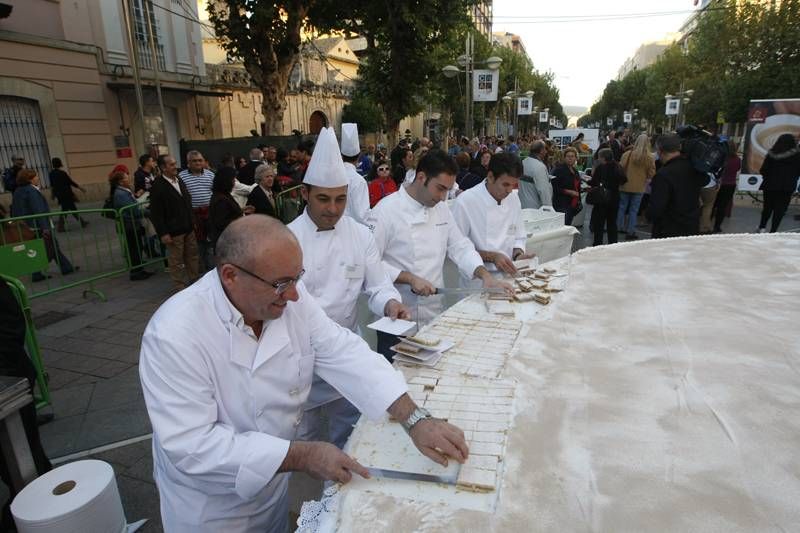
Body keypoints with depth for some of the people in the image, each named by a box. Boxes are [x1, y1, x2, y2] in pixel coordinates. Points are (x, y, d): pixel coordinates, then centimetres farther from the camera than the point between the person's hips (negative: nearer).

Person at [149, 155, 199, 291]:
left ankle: (194, 281, 29)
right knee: (176, 261, 4)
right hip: (173, 232, -7)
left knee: (192, 257, 15)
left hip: (189, 228, 7)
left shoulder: (180, 181, 10)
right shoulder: (157, 186, -12)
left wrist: (193, 222, 16)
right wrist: (163, 233, -17)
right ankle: (180, 288, 14)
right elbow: (155, 213, -14)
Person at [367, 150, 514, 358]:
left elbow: (460, 247, 10)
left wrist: (485, 275, -5)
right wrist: (409, 278, -22)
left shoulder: (442, 209, 8)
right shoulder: (386, 210, -14)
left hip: (434, 314, 7)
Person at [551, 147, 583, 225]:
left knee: (568, 225, 10)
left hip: (573, 204, 8)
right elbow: (555, 188, -15)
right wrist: (569, 192, -18)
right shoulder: (559, 170, -10)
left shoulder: (575, 171, 15)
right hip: (562, 205, -8)